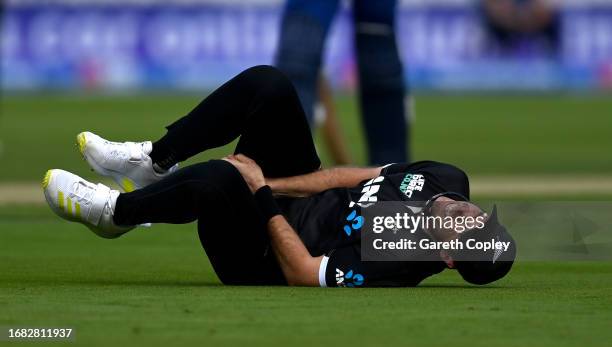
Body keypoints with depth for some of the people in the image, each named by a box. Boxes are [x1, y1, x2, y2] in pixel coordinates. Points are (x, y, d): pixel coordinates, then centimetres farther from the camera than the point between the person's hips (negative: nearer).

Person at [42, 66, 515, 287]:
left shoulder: (394, 266, -32)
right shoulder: (449, 182, -10)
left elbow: (301, 273, -28)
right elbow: (353, 177, -3)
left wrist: (261, 192, -22)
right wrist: (263, 185, -10)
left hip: (268, 259, -8)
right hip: (296, 196, 8)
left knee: (219, 179, -38)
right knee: (267, 85, -9)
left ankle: (116, 212, -8)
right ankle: (157, 165, 6)